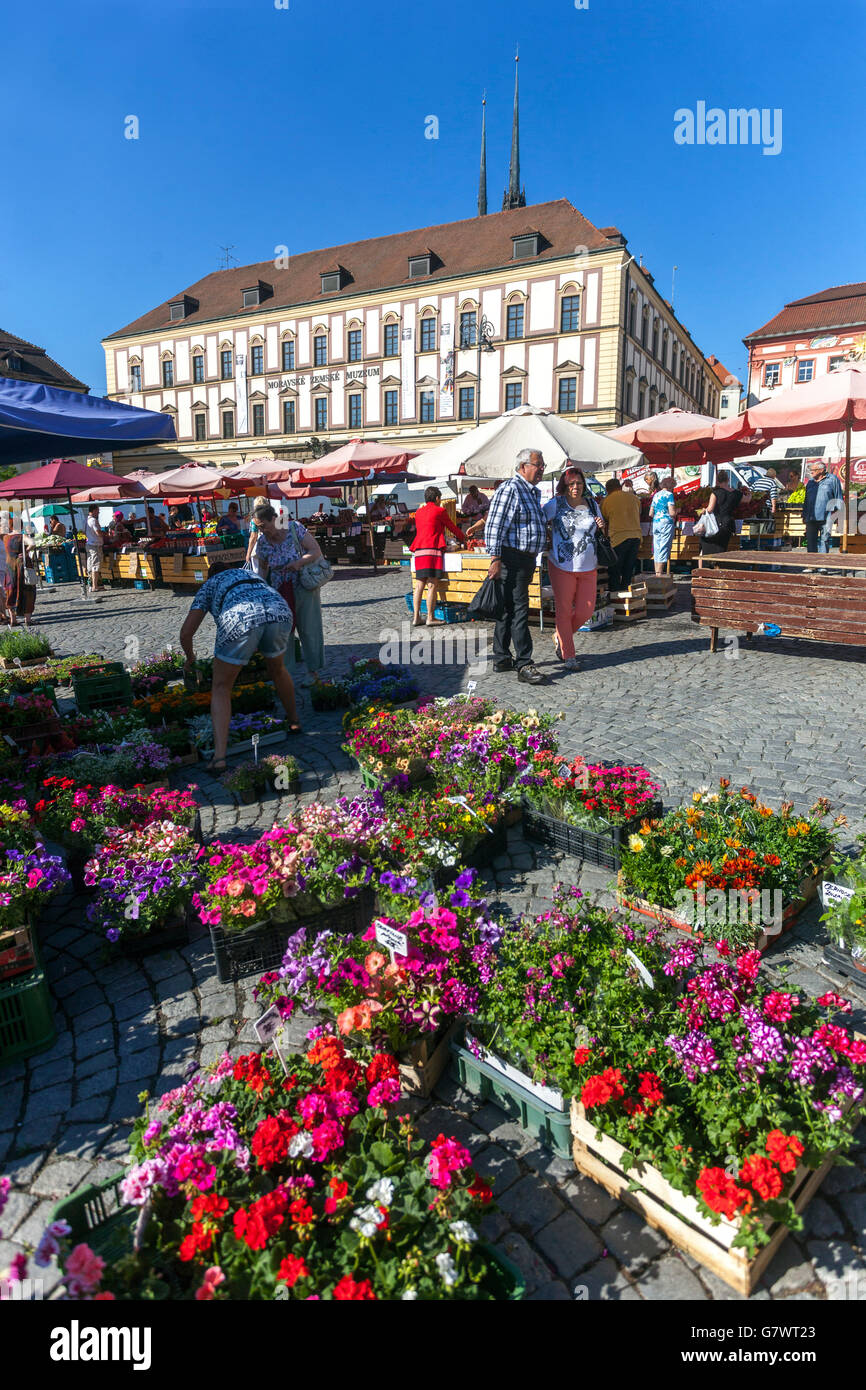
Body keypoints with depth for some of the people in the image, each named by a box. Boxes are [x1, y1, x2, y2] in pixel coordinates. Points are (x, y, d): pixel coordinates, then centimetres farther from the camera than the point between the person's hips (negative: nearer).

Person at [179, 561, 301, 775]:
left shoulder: (208, 586, 31)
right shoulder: (250, 575, 42)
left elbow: (186, 632, 23)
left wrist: (189, 657, 43)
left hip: (241, 620, -3)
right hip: (279, 613, 3)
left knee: (221, 687, 13)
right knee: (277, 669, 33)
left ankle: (219, 758, 2)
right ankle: (294, 721, 50)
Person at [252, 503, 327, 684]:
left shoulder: (295, 528, -15)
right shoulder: (262, 542, -5)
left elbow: (316, 551, -14)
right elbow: (263, 568, 9)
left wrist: (299, 562, -29)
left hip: (304, 587, -3)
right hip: (280, 591, 3)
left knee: (308, 628, 3)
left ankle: (313, 670, 14)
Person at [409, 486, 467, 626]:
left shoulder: (418, 512, 20)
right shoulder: (439, 511, 1)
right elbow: (452, 527, 10)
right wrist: (463, 538, 28)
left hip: (419, 551, 7)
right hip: (432, 550, -6)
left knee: (419, 585, 6)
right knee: (432, 585, -6)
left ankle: (416, 617, 4)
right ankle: (430, 618, -6)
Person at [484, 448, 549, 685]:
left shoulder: (534, 493, 18)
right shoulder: (509, 489, -11)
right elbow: (495, 526, -17)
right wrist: (496, 559, -23)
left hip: (527, 559, 10)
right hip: (512, 559, -10)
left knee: (509, 609, 14)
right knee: (518, 610, -11)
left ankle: (501, 659, 22)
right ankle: (525, 666, -11)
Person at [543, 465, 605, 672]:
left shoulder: (592, 504, 11)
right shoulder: (556, 504, -2)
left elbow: (600, 536, 20)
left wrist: (602, 528, -1)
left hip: (588, 567, 4)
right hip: (562, 566, -4)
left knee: (585, 612, 2)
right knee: (564, 610, 2)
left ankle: (560, 637, 30)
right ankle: (568, 656, 14)